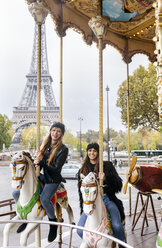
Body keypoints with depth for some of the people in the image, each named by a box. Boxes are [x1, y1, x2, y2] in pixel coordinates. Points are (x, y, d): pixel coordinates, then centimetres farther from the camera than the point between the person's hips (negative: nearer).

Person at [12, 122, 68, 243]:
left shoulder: (63, 149, -12)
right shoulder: (46, 145, 6)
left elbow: (56, 168, -16)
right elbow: (39, 161, 12)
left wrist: (42, 161, -20)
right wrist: (37, 164, -11)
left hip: (53, 180, -6)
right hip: (43, 176, 7)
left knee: (44, 199, -33)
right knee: (16, 193, 0)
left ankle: (53, 224, -6)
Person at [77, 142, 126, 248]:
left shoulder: (107, 165, 8)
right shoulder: (83, 170, 17)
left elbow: (118, 185, 0)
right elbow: (81, 190, 21)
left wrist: (106, 178, -19)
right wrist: (83, 206, 12)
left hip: (107, 198, -2)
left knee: (117, 226, -28)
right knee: (80, 231, -14)